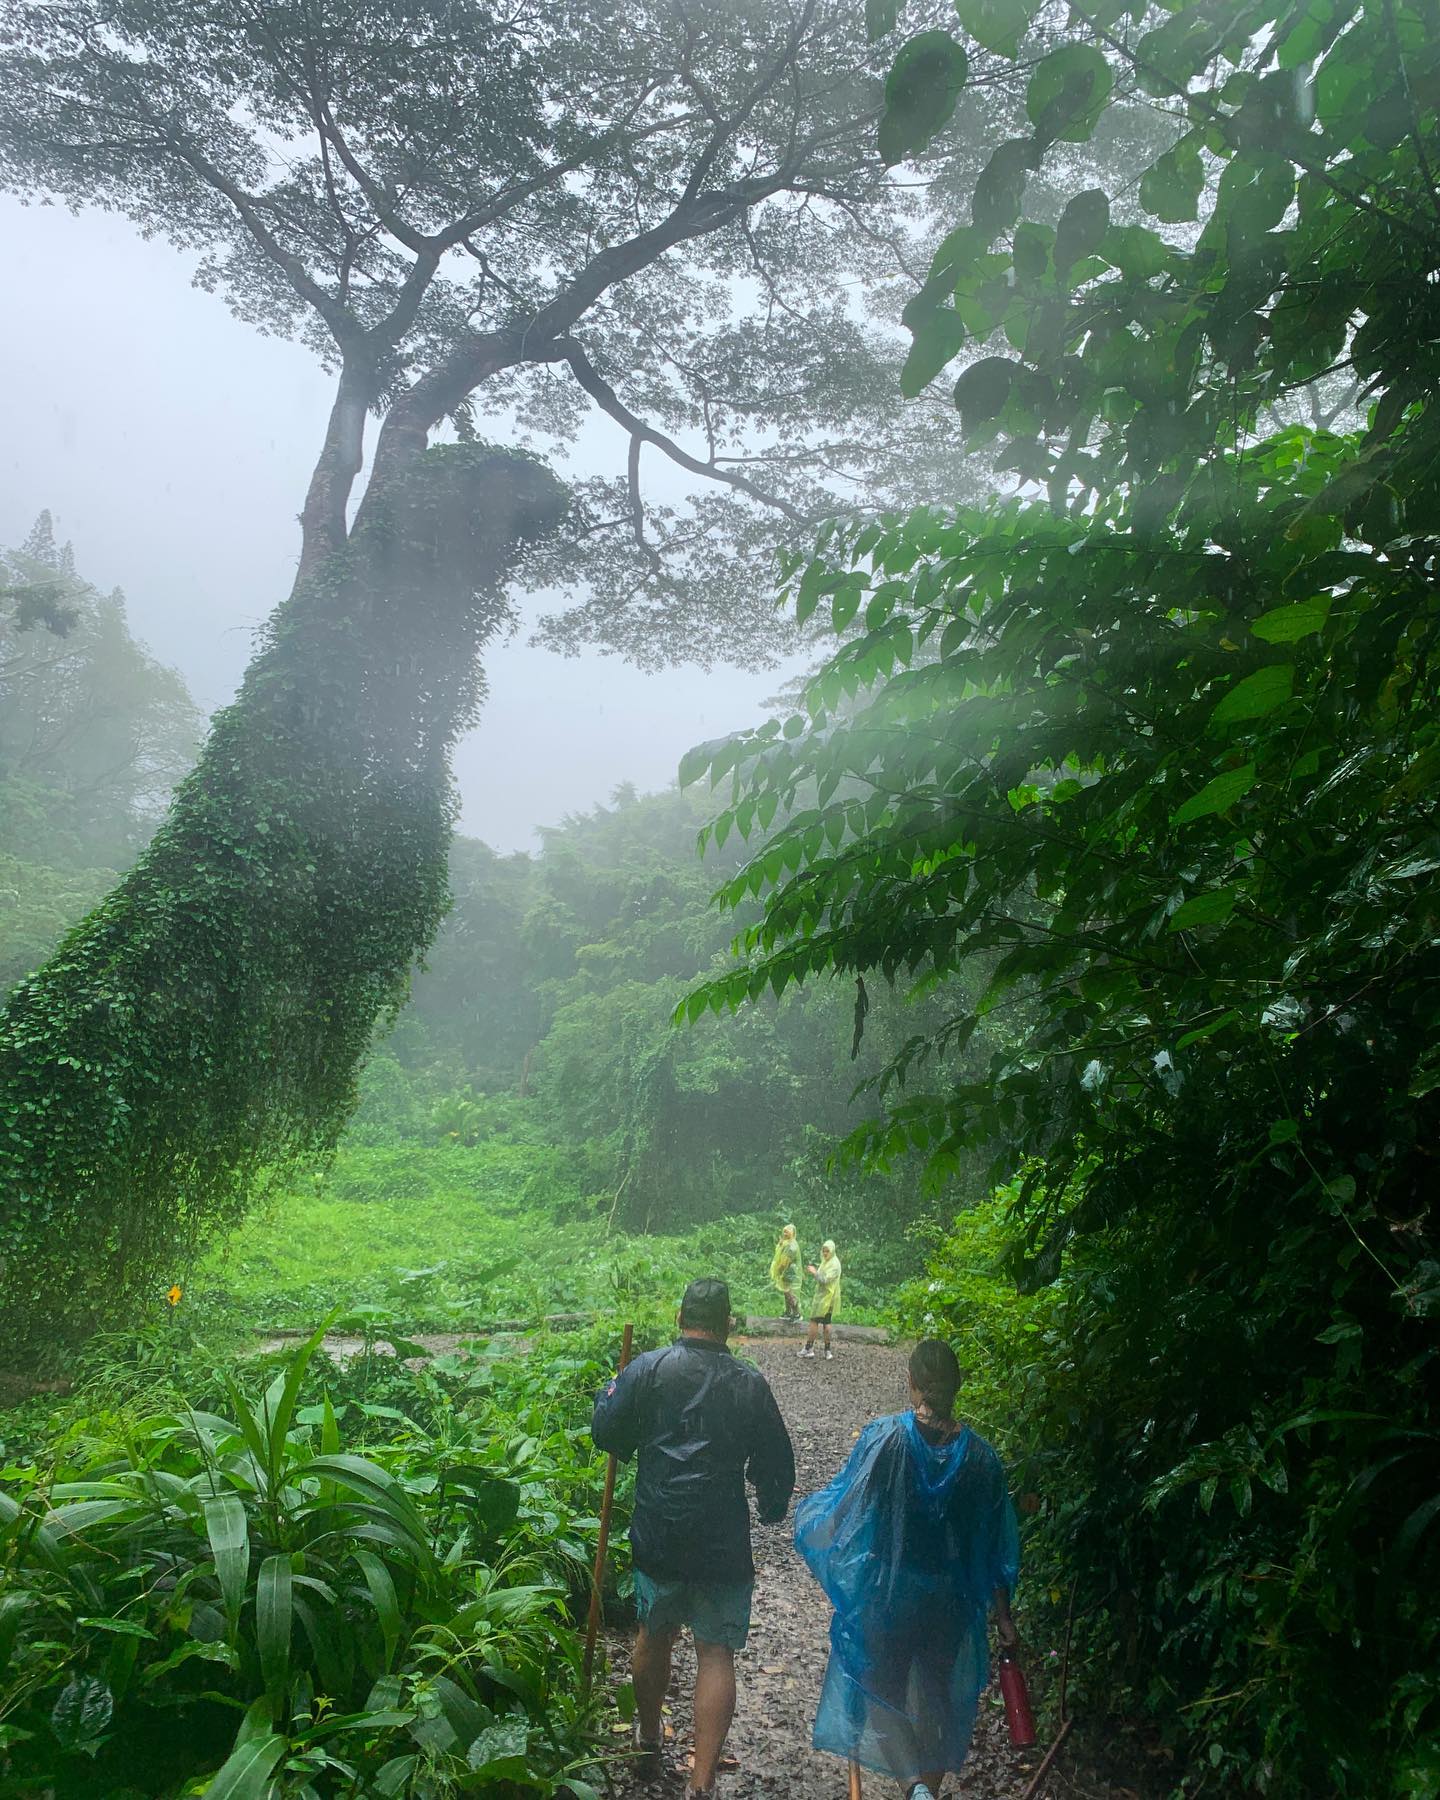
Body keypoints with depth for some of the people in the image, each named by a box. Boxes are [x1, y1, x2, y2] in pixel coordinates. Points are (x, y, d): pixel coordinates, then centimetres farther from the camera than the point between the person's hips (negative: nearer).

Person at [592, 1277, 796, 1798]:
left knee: (654, 1634, 22)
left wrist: (608, 1391, 15)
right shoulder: (750, 1384, -3)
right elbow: (776, 1463, 4)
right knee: (716, 1653, 7)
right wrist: (772, 1510, 23)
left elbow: (606, 1433, -4)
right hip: (724, 1541, -1)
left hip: (657, 1535, 1)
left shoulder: (647, 1369, -8)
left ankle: (648, 1745, 41)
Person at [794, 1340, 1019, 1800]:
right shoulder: (980, 1455, -9)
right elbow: (996, 1548, -3)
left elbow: (840, 1514, -16)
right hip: (950, 1603, 3)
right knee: (937, 1695, 21)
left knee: (883, 1692, 13)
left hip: (886, 1597, -3)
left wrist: (806, 1511, 6)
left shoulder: (884, 1437, -19)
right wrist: (1004, 1619, 7)